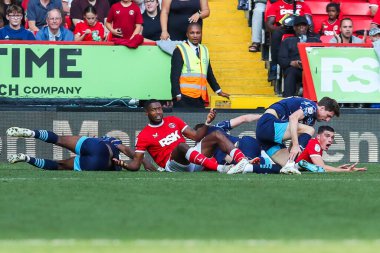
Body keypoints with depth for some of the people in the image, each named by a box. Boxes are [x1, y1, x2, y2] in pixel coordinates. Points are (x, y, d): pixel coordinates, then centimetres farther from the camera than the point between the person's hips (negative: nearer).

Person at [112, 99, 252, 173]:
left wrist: (207, 122, 2)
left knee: (217, 135, -7)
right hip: (173, 164, -6)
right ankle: (220, 168, -53)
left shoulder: (173, 121, 18)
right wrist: (124, 164, -21)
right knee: (181, 146, -38)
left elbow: (196, 136, 17)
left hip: (192, 160, 6)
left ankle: (244, 162, -31)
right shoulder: (144, 135, 3)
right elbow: (136, 164, 0)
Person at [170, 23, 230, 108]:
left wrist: (219, 91, 23)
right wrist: (177, 95, -13)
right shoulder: (180, 50, -1)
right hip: (184, 97, -5)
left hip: (200, 99, 5)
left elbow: (209, 74, 24)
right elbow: (175, 75, -5)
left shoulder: (204, 50, 16)